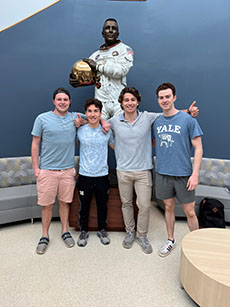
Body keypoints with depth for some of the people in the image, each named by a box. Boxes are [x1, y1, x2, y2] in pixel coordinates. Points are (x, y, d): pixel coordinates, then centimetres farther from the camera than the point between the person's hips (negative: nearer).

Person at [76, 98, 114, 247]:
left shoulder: (107, 130, -2)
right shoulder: (80, 130, -4)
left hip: (102, 175, 1)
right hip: (84, 175, 0)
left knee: (102, 206, 16)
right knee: (84, 206, 13)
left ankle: (102, 230, 37)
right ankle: (84, 231, 34)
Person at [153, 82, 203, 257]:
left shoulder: (188, 120, -8)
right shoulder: (157, 122, 7)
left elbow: (198, 148, -7)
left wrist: (195, 174, -14)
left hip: (183, 174, -4)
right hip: (163, 173, 4)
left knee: (190, 212, 4)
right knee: (169, 207, 16)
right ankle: (171, 240, 33)